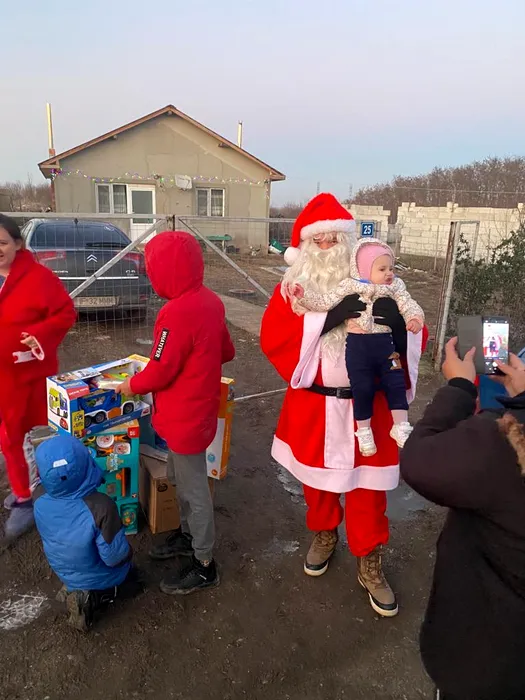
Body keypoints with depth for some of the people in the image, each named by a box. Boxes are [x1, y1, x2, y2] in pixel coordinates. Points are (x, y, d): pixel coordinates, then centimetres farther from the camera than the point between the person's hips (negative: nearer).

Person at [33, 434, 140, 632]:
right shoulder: (101, 506, -40)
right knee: (131, 582, 28)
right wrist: (128, 552, -7)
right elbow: (115, 557, -27)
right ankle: (95, 597, 4)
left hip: (65, 573, 5)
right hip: (101, 578, -5)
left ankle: (75, 591, 11)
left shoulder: (39, 497, -25)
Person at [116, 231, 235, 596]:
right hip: (198, 407, 9)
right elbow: (226, 351, 11)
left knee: (193, 487, 7)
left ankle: (204, 564, 24)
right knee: (182, 478, 25)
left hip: (186, 415, -9)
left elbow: (160, 371, -21)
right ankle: (188, 535, 44)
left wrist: (131, 385, -3)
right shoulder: (210, 301, 1)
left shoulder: (177, 313, -27)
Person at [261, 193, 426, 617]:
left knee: (368, 491, 10)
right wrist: (328, 317, -31)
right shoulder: (293, 287, -5)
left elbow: (415, 334, -4)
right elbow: (272, 338, -19)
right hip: (313, 405, 1)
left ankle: (370, 565, 31)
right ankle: (324, 535, 48)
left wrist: (397, 321, -29)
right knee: (317, 482, 20)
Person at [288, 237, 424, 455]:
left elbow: (408, 304, -1)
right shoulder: (349, 286, -3)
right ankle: (363, 431, 17)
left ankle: (401, 427, 17)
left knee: (396, 384, 3)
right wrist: (304, 296, -16)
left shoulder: (395, 286, 5)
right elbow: (325, 302, -4)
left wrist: (415, 317, -23)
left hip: (386, 342, 3)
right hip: (358, 344, -2)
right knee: (362, 388, 1)